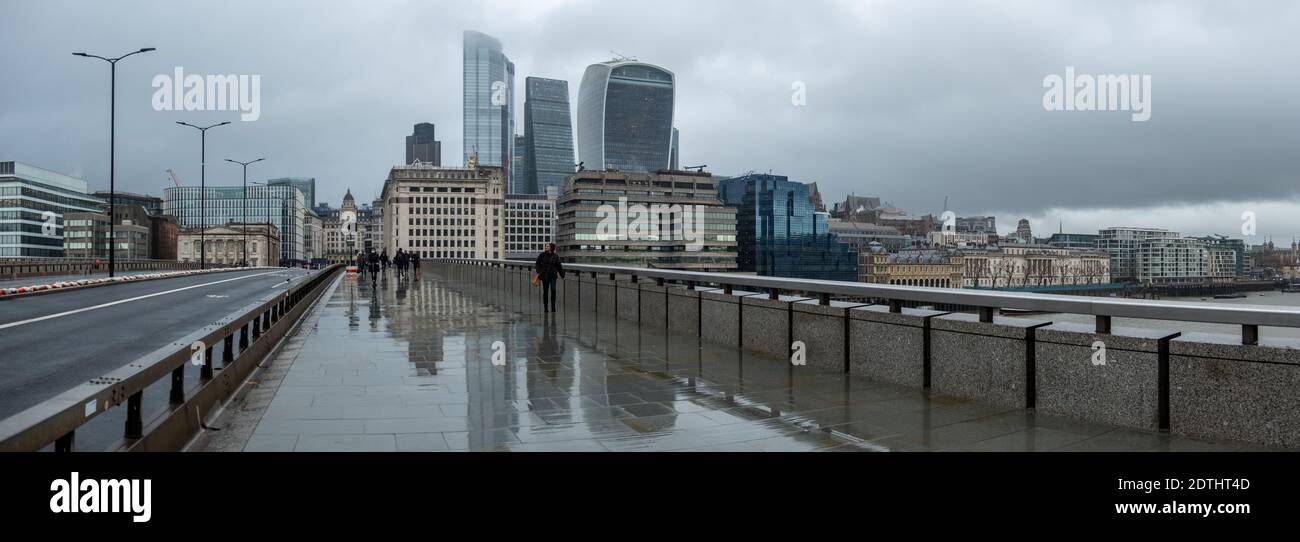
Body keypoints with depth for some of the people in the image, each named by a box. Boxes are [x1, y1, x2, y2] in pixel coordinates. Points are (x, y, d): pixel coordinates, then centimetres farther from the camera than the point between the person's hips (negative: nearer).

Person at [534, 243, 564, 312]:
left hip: (553, 275, -1)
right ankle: (545, 307, 14)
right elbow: (538, 264, 9)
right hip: (544, 276, 1)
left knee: (553, 290, -11)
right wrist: (538, 272, 0)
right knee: (545, 291, 6)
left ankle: (553, 307, -1)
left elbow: (559, 266, 5)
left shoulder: (555, 256, 1)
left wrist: (562, 274, 4)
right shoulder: (542, 255, 1)